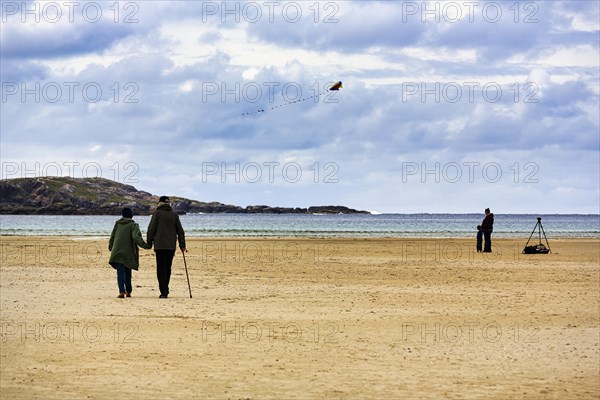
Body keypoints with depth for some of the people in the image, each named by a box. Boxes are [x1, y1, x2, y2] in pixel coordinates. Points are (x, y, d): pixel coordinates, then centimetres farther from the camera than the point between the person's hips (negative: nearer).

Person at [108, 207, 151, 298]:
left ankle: (122, 291, -21)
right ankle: (128, 291, 20)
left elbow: (112, 237, 16)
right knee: (127, 272, 14)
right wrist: (144, 245, -19)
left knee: (120, 272, -5)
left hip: (117, 252, 1)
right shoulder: (133, 225, -1)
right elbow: (136, 237, -16)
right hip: (128, 252, -1)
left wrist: (110, 247, 32)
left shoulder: (117, 224, 10)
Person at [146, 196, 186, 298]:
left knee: (161, 268, -4)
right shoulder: (174, 215, 12)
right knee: (168, 268, 13)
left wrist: (149, 243, 4)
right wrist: (182, 245, 15)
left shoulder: (157, 213, 0)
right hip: (171, 246, 4)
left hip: (160, 245, -4)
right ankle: (165, 289, 18)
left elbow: (151, 229, -3)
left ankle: (164, 291, -12)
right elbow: (180, 231, 12)